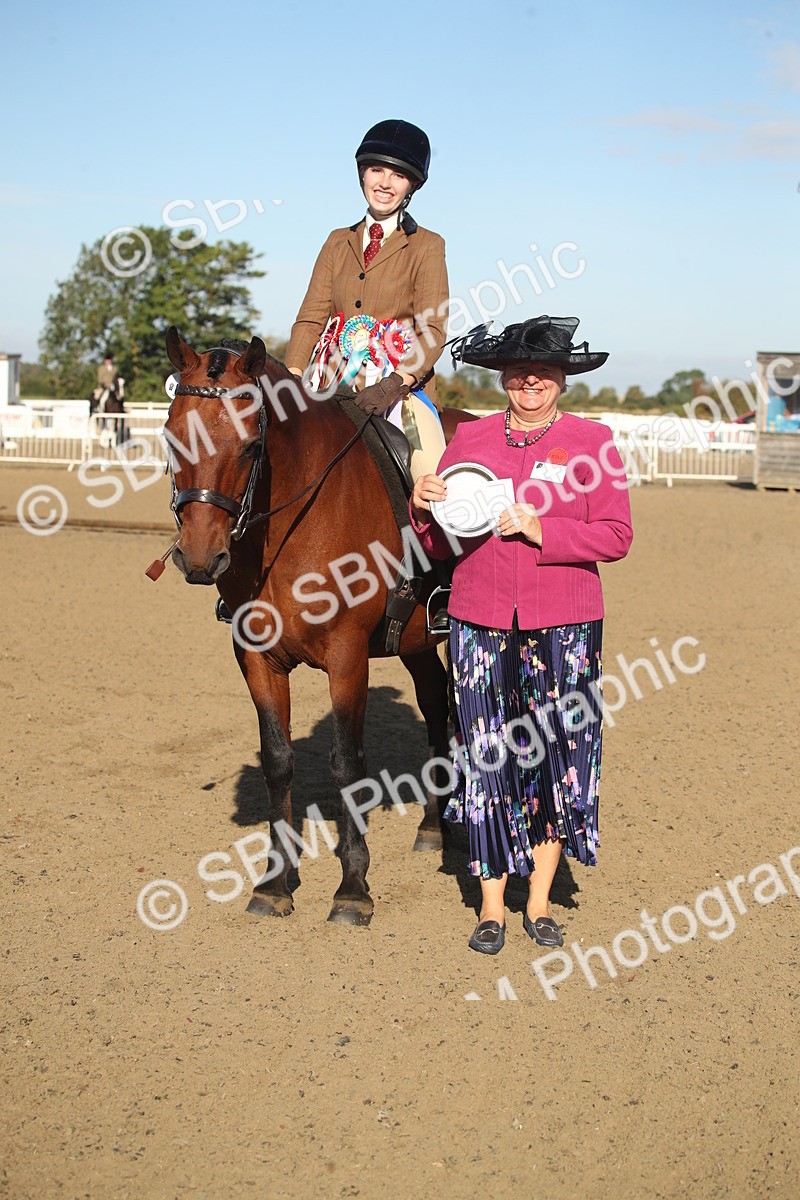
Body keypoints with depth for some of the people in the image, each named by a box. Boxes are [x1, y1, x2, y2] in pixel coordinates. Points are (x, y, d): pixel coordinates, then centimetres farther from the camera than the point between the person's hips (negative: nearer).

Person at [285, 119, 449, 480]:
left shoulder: (427, 246, 6)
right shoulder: (338, 242, 17)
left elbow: (433, 331, -4)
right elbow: (310, 318, 9)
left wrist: (392, 385, -21)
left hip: (402, 387, -4)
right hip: (337, 388, 4)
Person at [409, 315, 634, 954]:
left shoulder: (592, 441, 2)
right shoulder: (470, 439, 8)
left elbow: (616, 537, -5)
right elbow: (441, 544, 10)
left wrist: (540, 530, -16)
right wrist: (424, 508, -11)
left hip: (563, 625, -1)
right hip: (481, 623, 1)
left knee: (558, 758, 4)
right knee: (486, 760, 2)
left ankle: (540, 900, 20)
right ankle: (492, 906, 15)